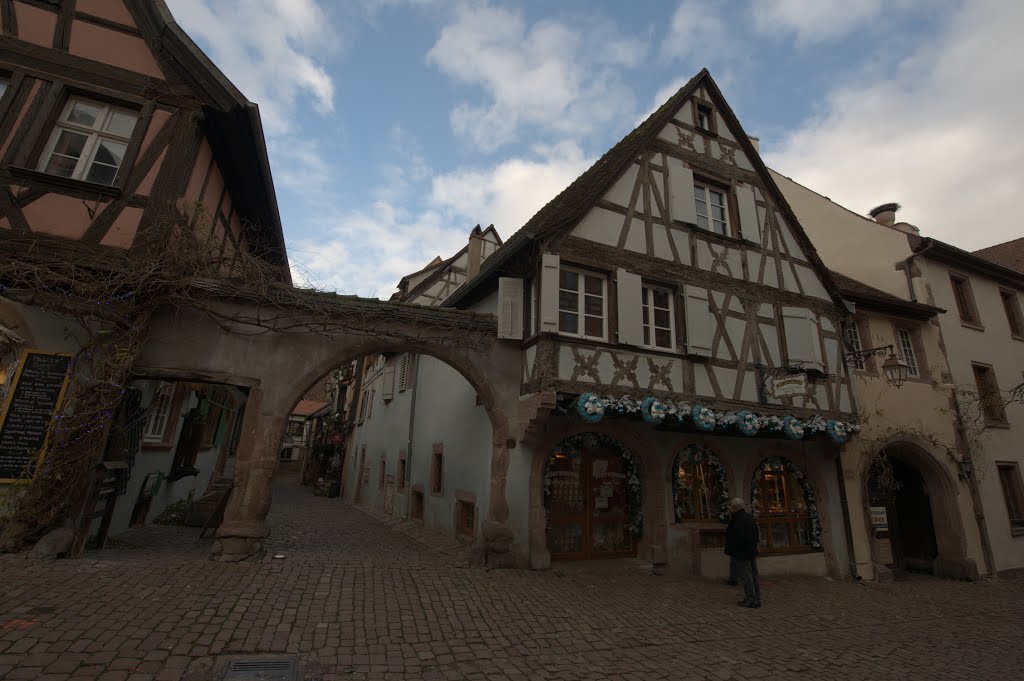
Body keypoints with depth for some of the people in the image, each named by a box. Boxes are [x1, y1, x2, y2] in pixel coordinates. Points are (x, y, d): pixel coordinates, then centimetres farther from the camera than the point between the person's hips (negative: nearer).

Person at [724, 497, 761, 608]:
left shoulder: (738, 519, -22)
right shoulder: (750, 517, 9)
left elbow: (737, 537, -25)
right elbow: (756, 535, 16)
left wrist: (729, 551, -15)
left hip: (742, 553, -10)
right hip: (752, 550, 10)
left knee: (745, 576, 0)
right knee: (753, 575, 15)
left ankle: (750, 600, 4)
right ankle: (756, 599, 22)